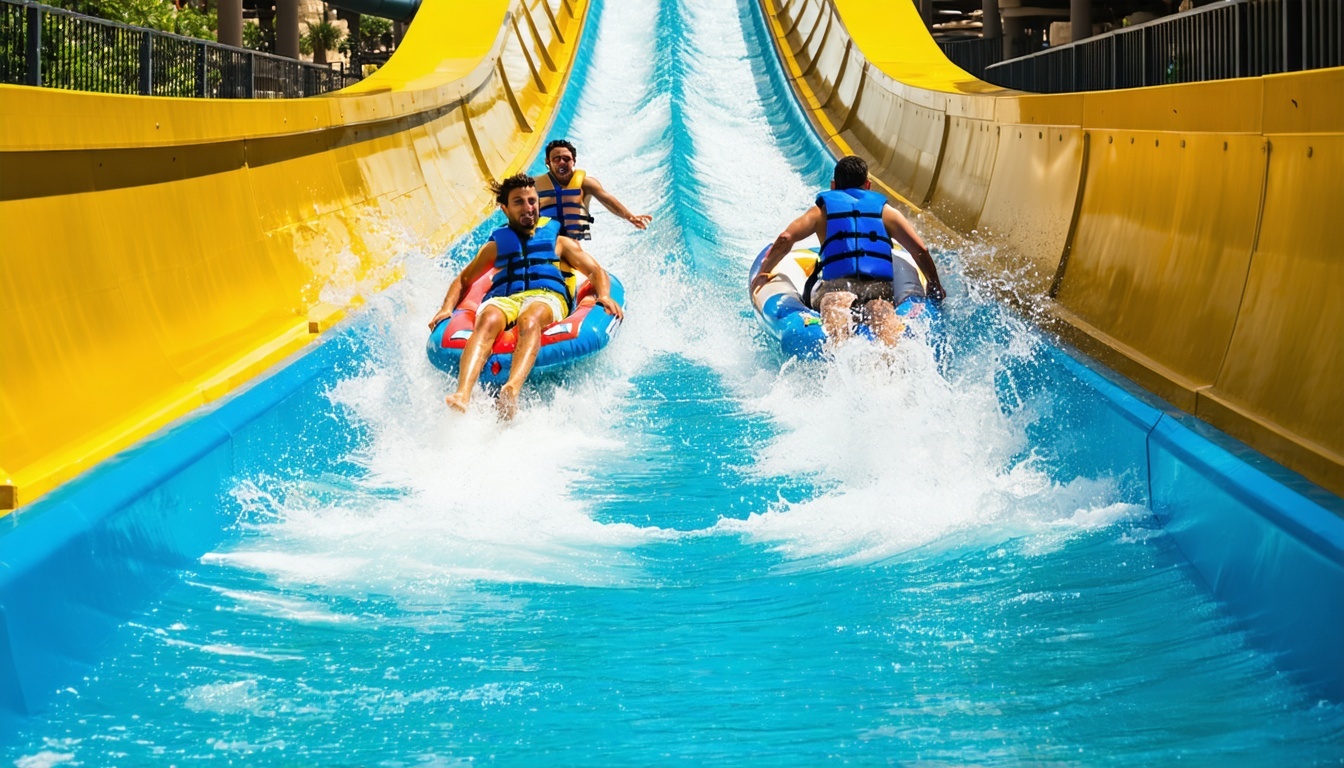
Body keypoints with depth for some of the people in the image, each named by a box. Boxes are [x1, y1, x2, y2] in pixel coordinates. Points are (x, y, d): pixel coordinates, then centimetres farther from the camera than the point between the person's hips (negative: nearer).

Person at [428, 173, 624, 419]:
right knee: (488, 321, -39)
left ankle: (512, 391, -70)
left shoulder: (559, 241, 31)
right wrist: (447, 308, 12)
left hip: (546, 297, -1)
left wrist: (604, 295, -1)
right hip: (502, 299, 1)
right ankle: (463, 394, -63)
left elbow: (597, 272, 22)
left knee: (529, 320, -41)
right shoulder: (496, 245, 33)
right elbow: (463, 279, 32)